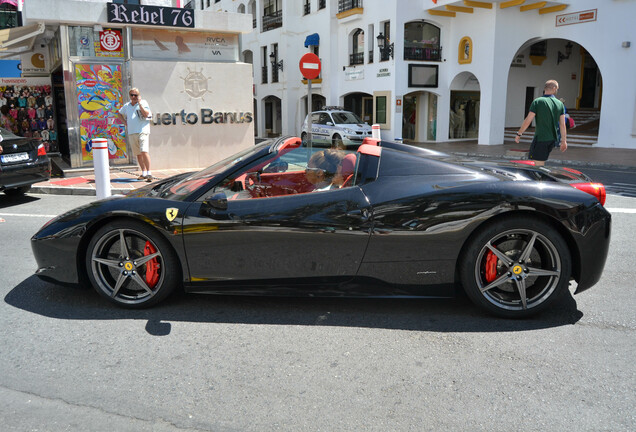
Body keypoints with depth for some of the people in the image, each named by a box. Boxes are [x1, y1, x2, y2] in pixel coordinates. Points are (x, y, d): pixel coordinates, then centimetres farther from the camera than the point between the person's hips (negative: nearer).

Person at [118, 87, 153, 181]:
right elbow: (120, 114, 33)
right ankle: (143, 173, 16)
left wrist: (139, 103, -14)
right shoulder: (126, 105, 16)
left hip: (142, 131, -5)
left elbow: (146, 114, -14)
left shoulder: (143, 102, 2)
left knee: (144, 151, -19)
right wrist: (125, 122, 18)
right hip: (131, 133, 5)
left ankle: (149, 173, -18)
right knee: (138, 154, 8)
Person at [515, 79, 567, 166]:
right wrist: (563, 141, 11)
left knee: (538, 164, -5)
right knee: (542, 161, 20)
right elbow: (562, 124, 5)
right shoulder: (560, 104, 5)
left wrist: (518, 134, -1)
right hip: (553, 139, 6)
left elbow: (528, 121, -11)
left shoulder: (537, 102, -8)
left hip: (541, 138, -6)